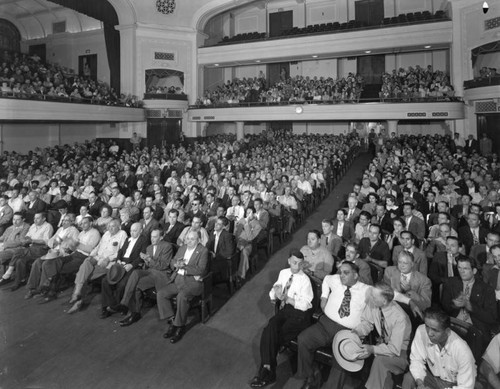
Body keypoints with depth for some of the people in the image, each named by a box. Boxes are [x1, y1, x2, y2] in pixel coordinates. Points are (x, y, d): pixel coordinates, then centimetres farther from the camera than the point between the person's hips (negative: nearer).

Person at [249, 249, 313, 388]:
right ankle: (267, 368, -16)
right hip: (285, 309, 5)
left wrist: (286, 298, -23)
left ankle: (267, 370, -3)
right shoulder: (283, 273, 8)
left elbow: (305, 304, -14)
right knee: (270, 329, -22)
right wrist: (275, 294, -13)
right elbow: (272, 295, 11)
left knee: (276, 336, -20)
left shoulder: (304, 280, -10)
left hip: (300, 314, -5)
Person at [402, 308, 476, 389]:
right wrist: (419, 382, -27)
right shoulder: (421, 331, -24)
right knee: (408, 378, -22)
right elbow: (416, 360, -11)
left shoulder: (462, 350, -31)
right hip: (434, 376, 2)